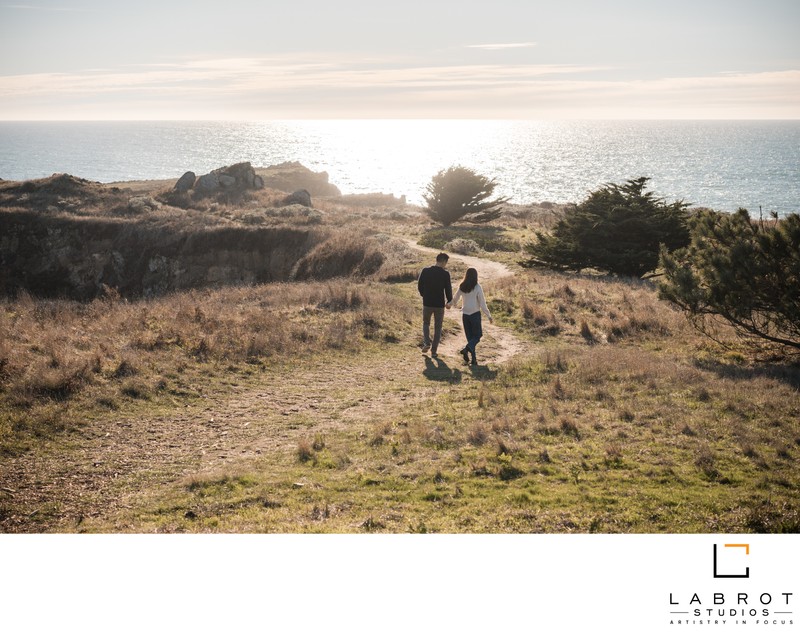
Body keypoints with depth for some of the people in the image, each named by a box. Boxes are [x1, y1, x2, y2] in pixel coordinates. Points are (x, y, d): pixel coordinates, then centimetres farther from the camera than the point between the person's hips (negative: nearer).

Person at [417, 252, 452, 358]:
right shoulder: (445, 274, -11)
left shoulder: (425, 271, -5)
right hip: (439, 304, -2)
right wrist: (449, 302, 11)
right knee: (438, 327, 12)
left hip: (427, 303, 2)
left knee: (426, 323, 23)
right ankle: (434, 351, 10)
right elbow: (448, 289, -6)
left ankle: (426, 342, 1)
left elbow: (419, 286, 2)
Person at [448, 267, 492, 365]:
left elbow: (455, 299, 11)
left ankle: (473, 358, 6)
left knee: (470, 336, 13)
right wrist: (489, 316, -3)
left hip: (465, 315, 4)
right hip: (475, 314, -4)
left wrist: (449, 304, 34)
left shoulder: (462, 287, -2)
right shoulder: (477, 287, -13)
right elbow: (482, 304, -12)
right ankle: (467, 348, -18)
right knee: (477, 335, 9)